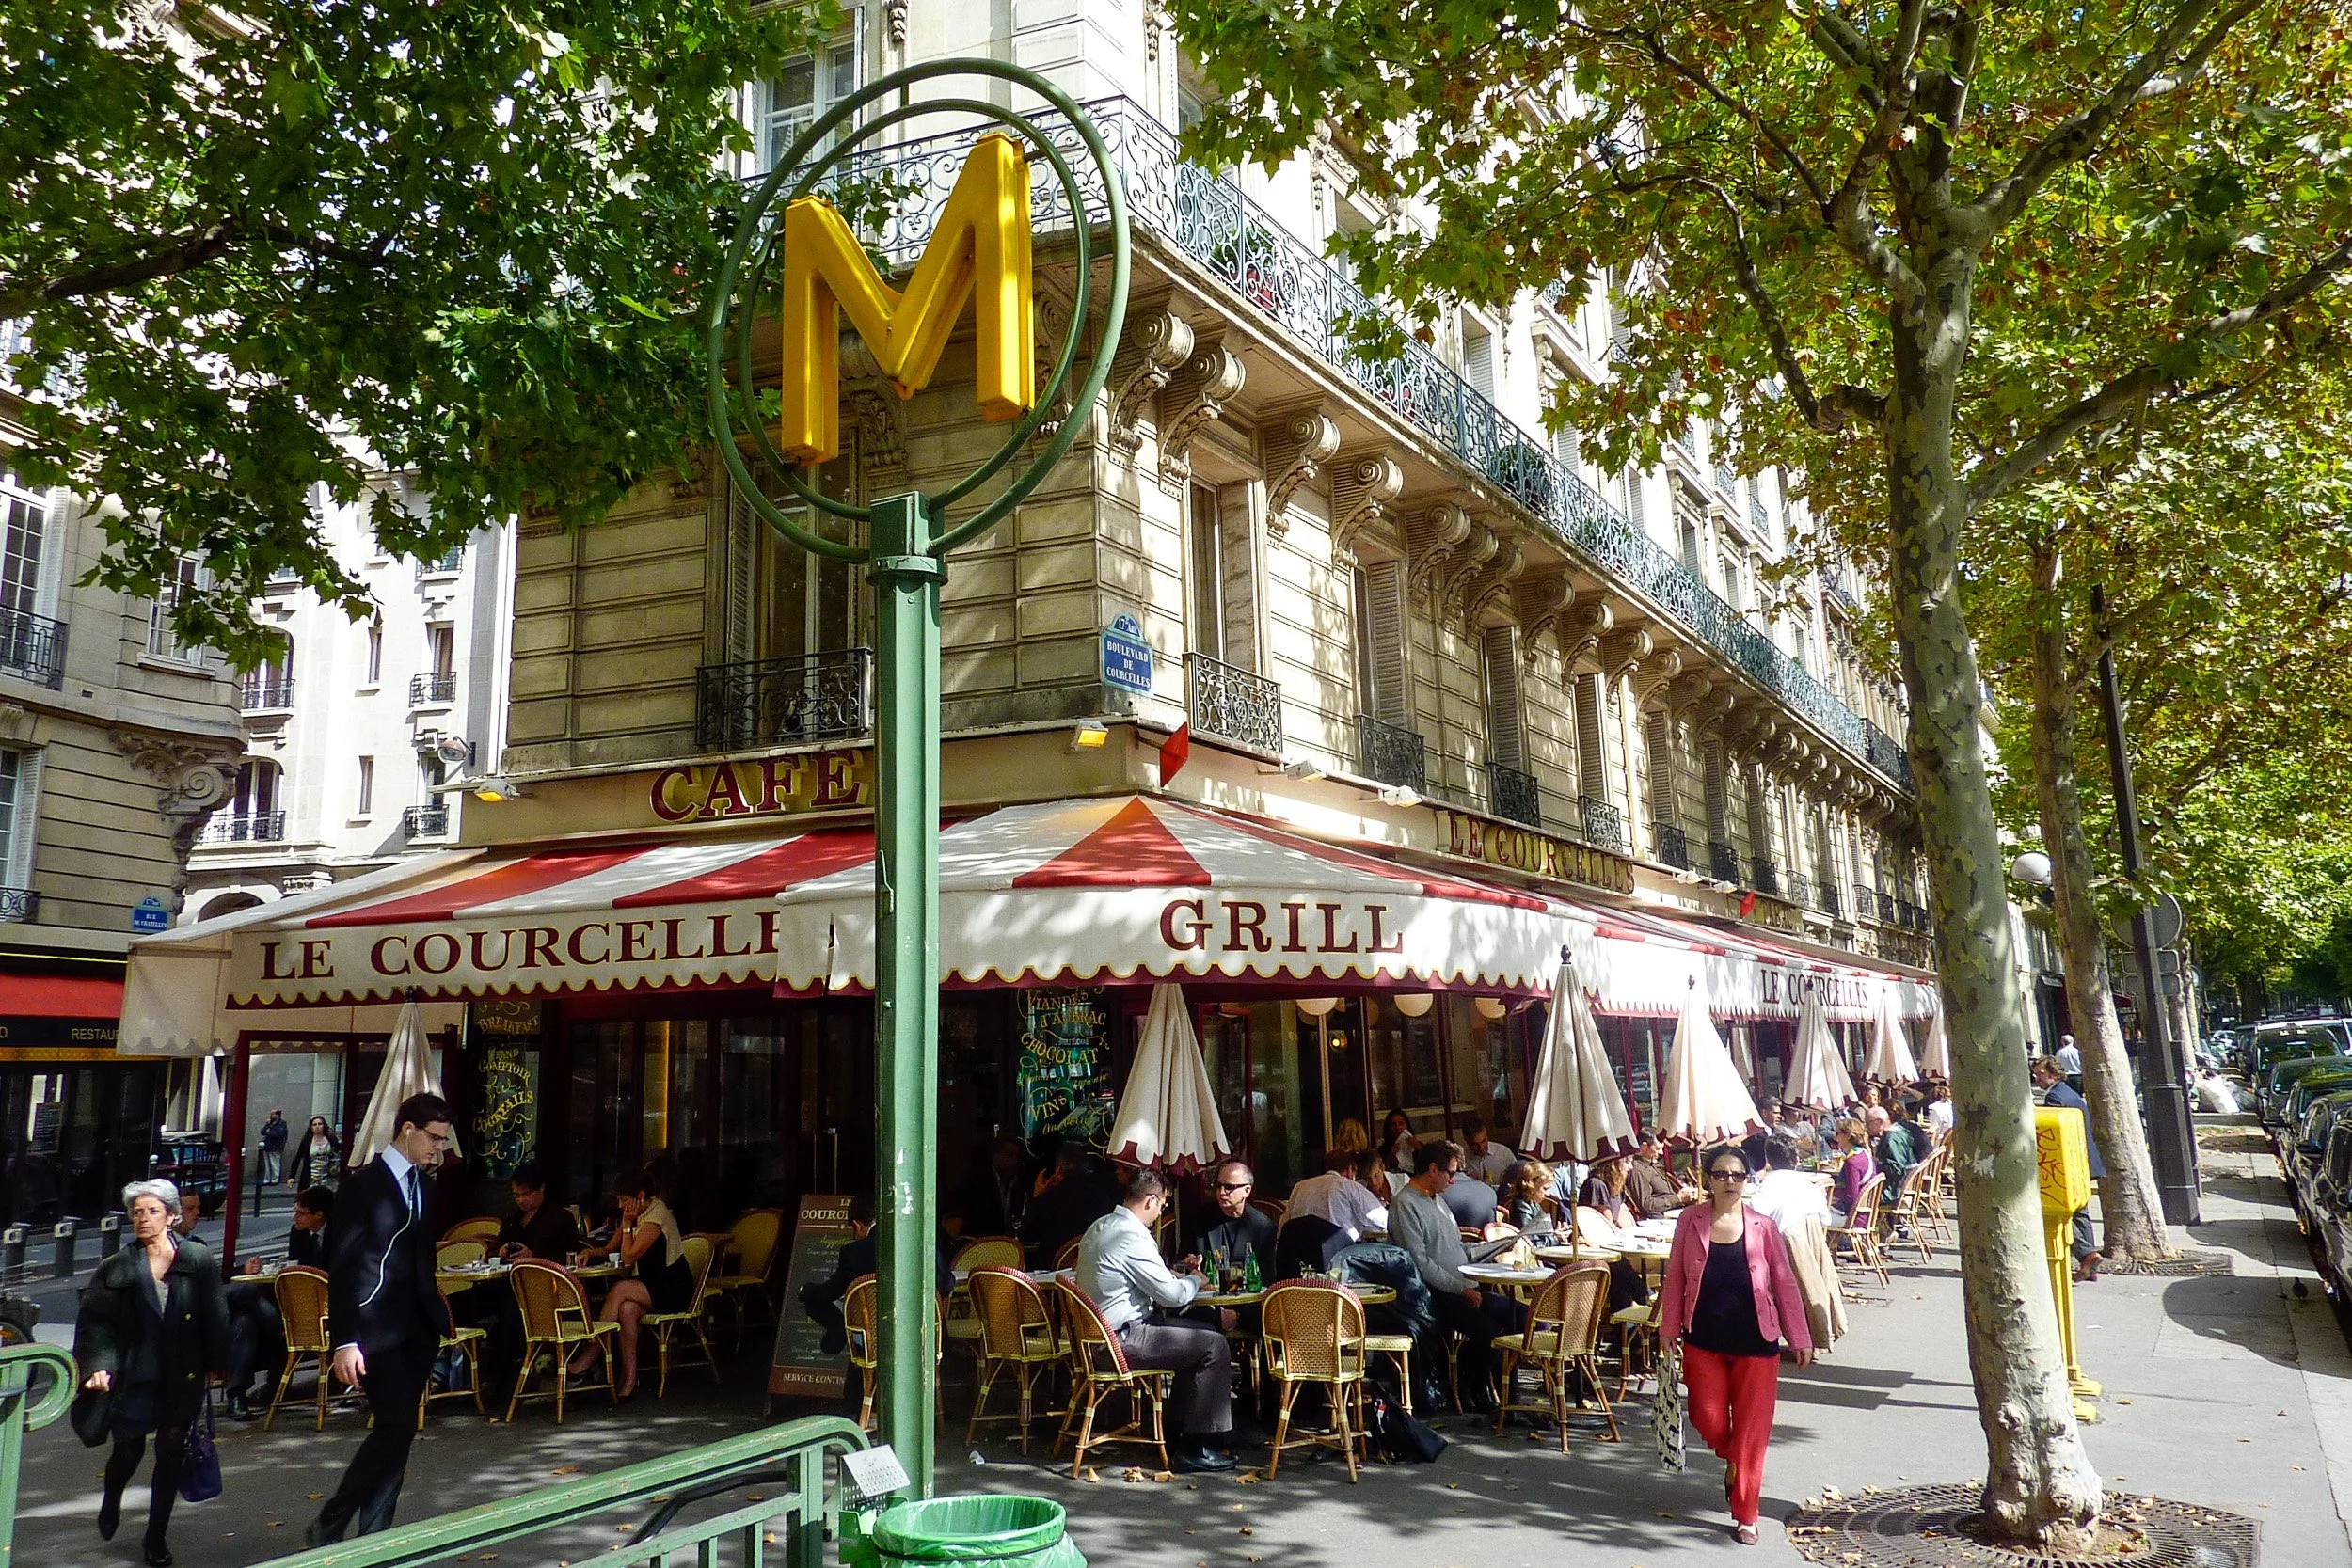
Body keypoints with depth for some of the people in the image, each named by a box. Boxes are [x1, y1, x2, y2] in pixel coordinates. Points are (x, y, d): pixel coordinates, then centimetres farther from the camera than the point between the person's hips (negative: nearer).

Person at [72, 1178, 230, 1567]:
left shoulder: (197, 1260, -4)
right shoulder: (116, 1269, -3)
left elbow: (214, 1316, 0)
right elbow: (95, 1321, -6)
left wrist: (215, 1363, 1)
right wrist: (98, 1364, -20)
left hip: (182, 1377, 0)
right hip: (132, 1376, 0)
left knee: (172, 1451, 5)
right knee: (129, 1449, 8)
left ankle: (156, 1536, 21)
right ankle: (111, 1500, 44)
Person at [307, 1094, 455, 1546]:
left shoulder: (422, 1185, 13)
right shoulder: (363, 1185, -9)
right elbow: (342, 1267, -12)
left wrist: (439, 1319, 12)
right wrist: (346, 1341, -17)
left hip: (417, 1329, 7)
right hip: (378, 1330, -7)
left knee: (397, 1431, 8)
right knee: (398, 1427, -12)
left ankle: (374, 1535, 16)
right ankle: (329, 1526, 3)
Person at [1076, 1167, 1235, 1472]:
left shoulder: (1100, 1227, 11)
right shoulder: (1133, 1238, -21)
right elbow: (1172, 1295, -18)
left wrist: (1179, 1271, 16)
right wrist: (1195, 1280, 3)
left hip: (1100, 1331, 11)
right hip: (1122, 1339, -11)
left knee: (1201, 1331, 18)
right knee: (1215, 1346, -8)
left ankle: (1179, 1428, 23)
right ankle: (1195, 1448, -3)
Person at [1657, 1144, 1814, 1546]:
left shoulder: (1763, 1227, -5)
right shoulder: (1691, 1221, -4)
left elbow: (1784, 1282, 1)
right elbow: (1675, 1277, 2)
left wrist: (1800, 1337, 1)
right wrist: (1669, 1327, 0)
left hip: (1756, 1343, -1)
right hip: (1704, 1341, 1)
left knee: (1751, 1431, 4)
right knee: (1709, 1420, 2)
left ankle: (1745, 1516, 17)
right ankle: (1730, 1459, 38)